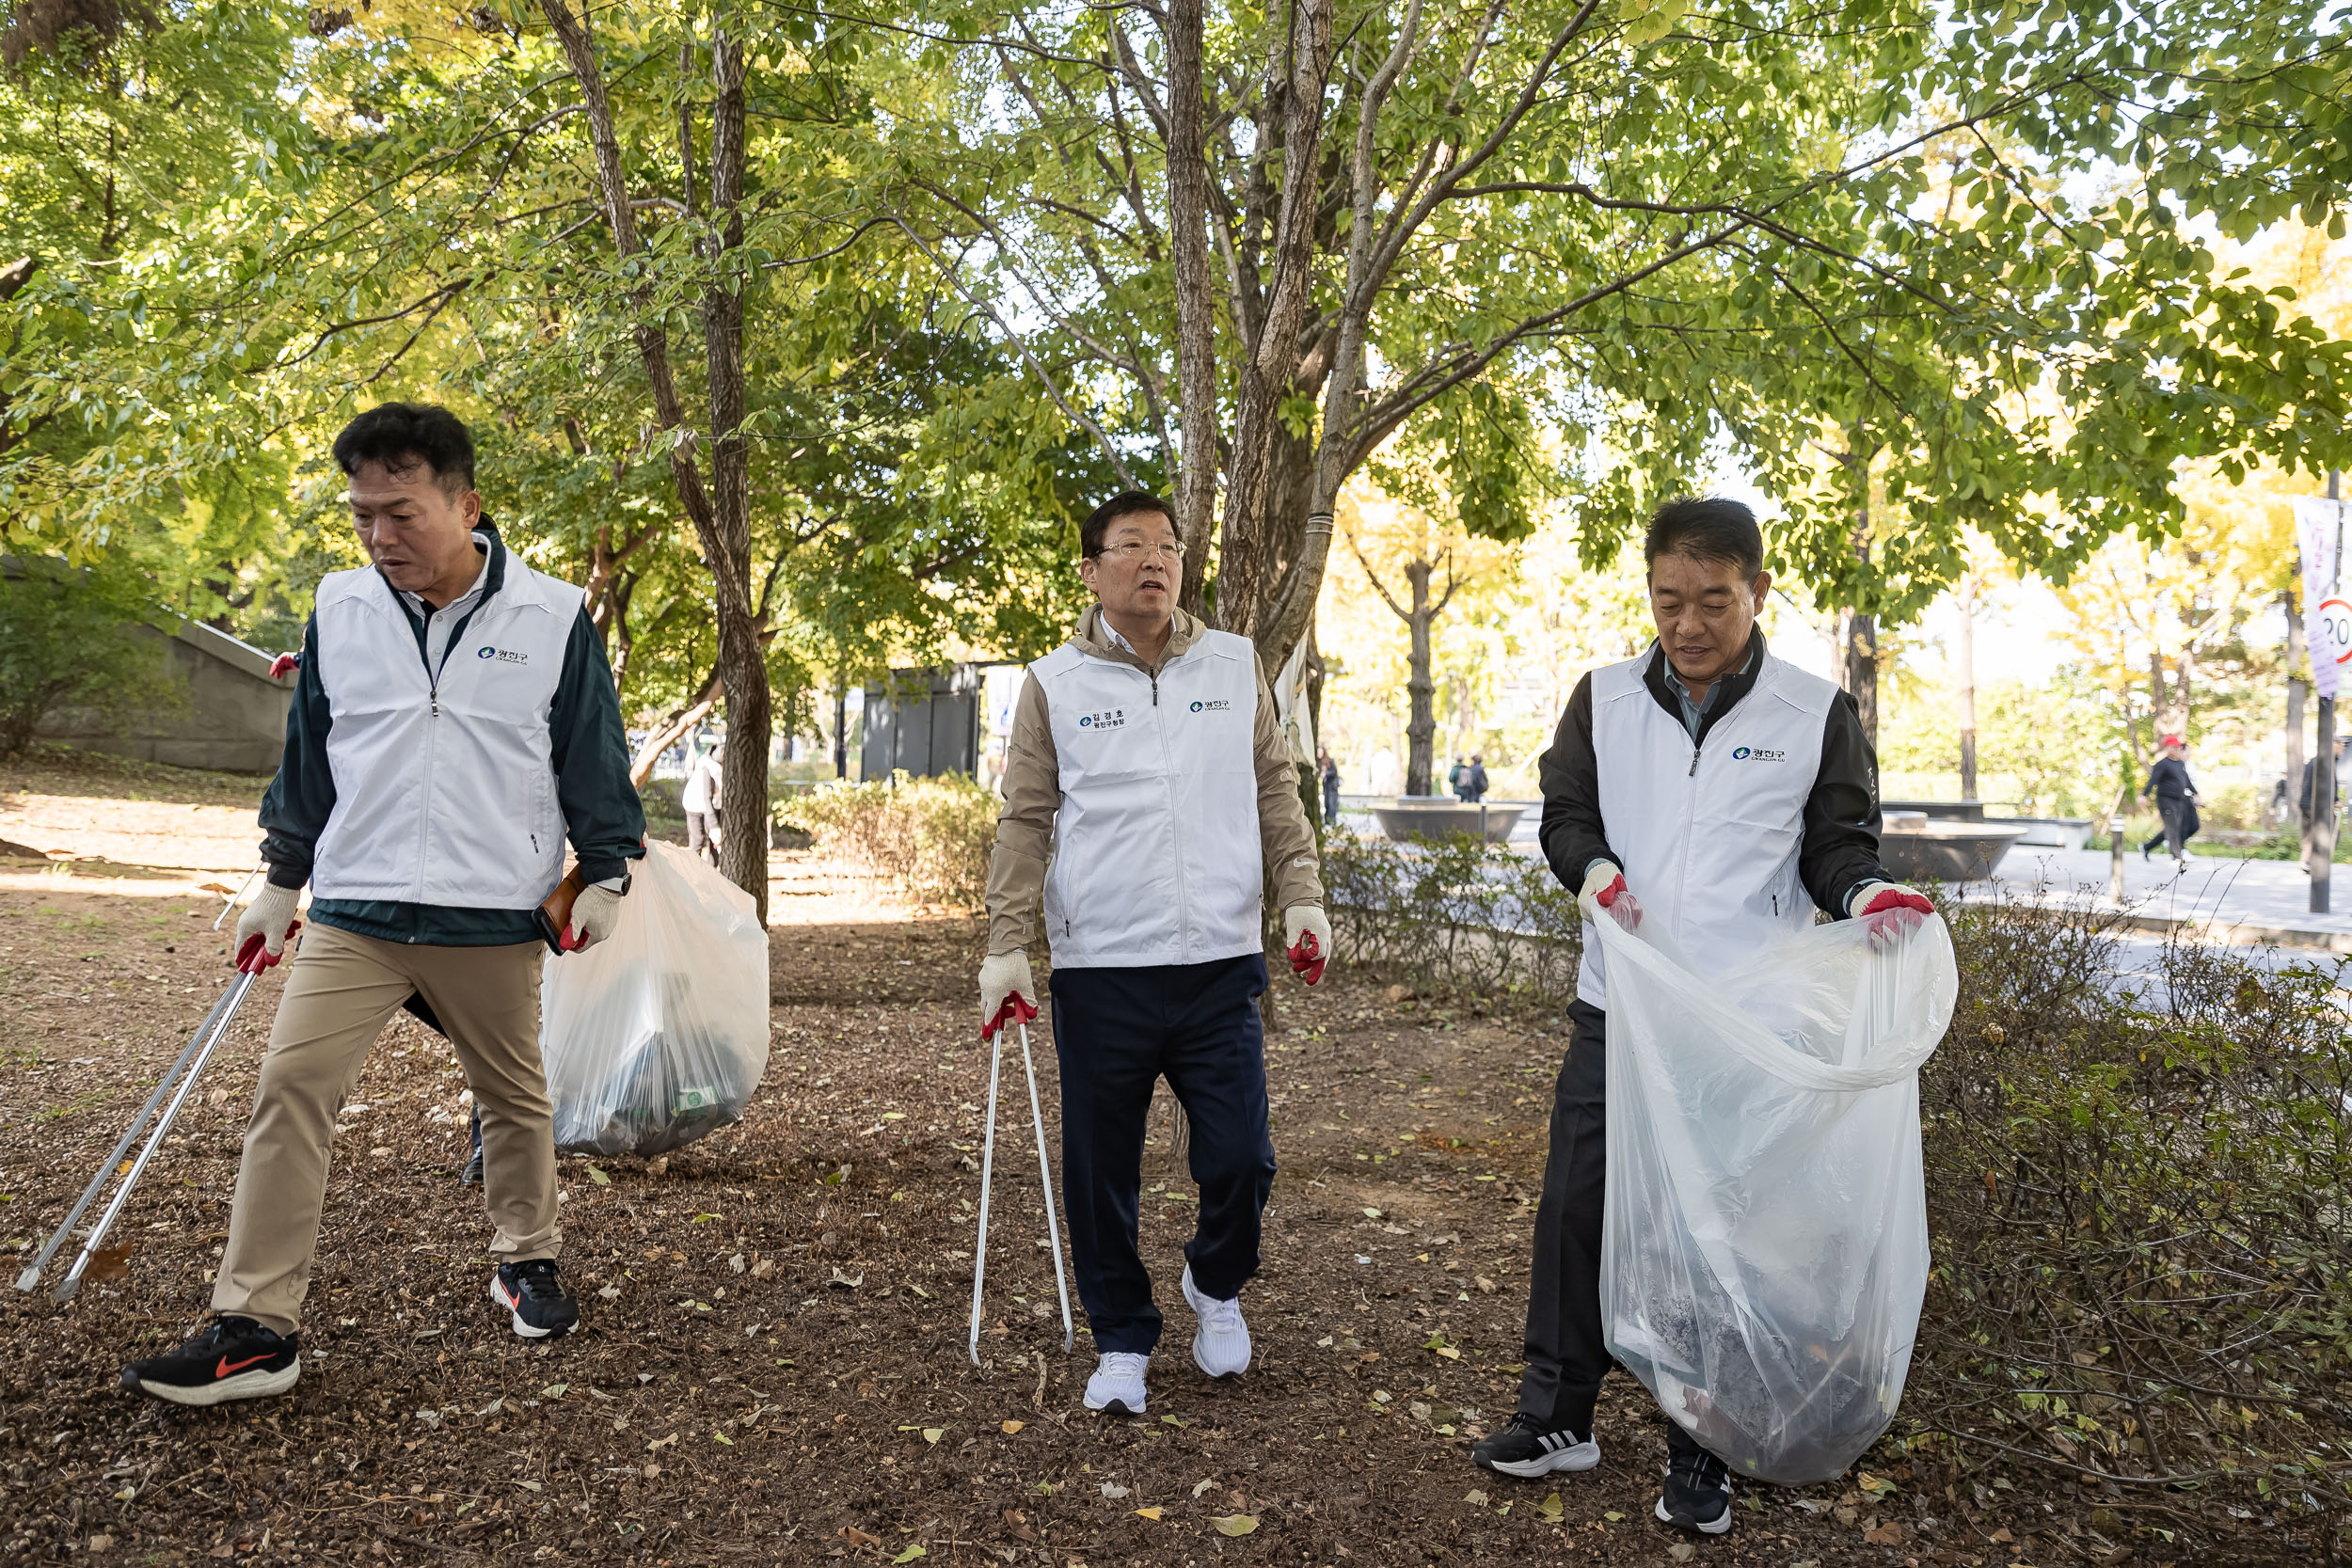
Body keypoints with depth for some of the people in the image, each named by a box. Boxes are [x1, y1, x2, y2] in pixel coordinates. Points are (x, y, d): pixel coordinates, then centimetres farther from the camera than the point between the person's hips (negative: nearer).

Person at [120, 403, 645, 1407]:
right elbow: (307, 753, 14)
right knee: (290, 1087, -7)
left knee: (513, 1095, 12)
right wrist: (281, 881, 17)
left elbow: (593, 759, 3)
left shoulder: (554, 618, -4)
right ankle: (256, 1330, 0)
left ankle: (526, 1260, 33)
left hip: (496, 918, -2)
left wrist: (605, 877, 2)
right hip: (353, 910, 2)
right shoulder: (339, 610, 4)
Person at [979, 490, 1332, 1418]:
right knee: (1101, 1174, 6)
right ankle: (1122, 1340, 27)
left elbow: (1276, 793, 12)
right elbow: (1025, 824, 4)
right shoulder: (1054, 684, 4)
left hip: (1221, 963, 1)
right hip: (1098, 970, -1)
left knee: (1240, 1158, 1)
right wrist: (1007, 948, -3)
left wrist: (1301, 900, 0)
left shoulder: (1236, 668, 9)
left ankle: (1216, 1286, 33)